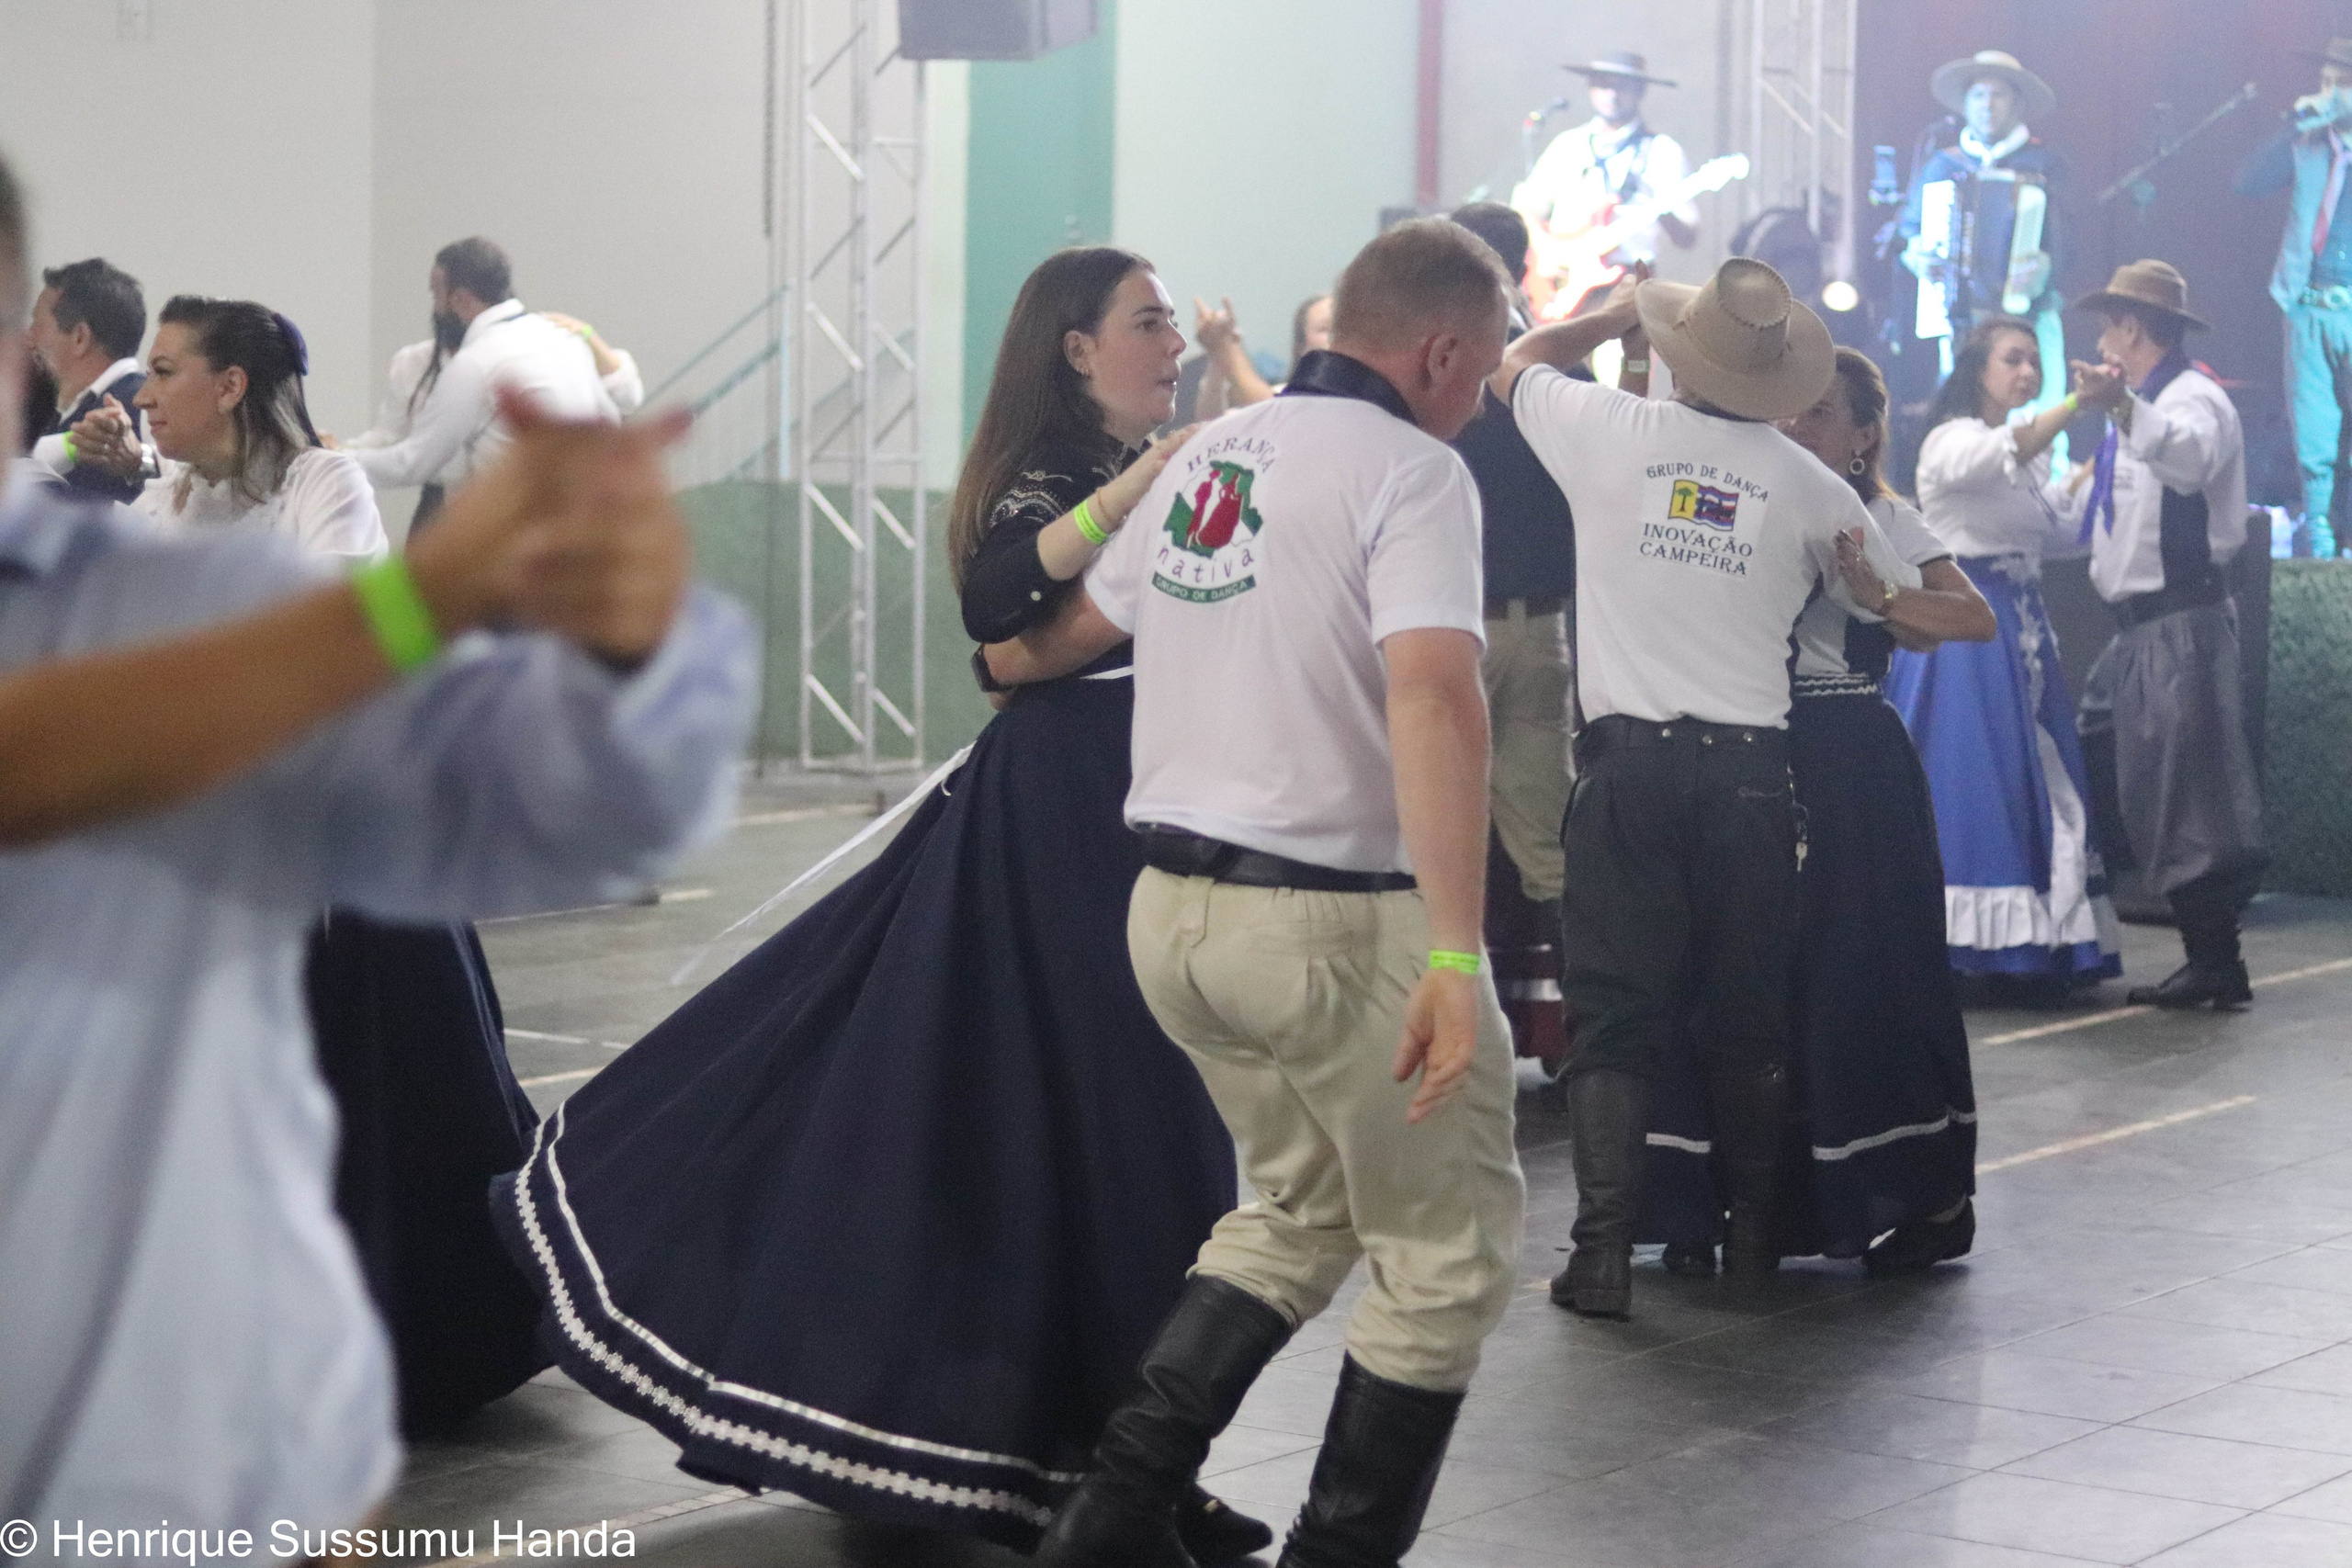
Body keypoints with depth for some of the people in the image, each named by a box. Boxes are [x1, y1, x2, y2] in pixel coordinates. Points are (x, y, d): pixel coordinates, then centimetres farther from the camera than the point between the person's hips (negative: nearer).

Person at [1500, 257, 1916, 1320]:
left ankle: (1604, 1253, -7)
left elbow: (1517, 362, 20)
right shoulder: (1810, 486, 3)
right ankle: (1751, 1237, 21)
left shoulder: (1612, 433, -2)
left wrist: (1618, 312, 33)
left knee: (1615, 1013, 0)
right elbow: (1902, 609, 17)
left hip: (1629, 762, -1)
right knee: (1745, 1014, 13)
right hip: (1751, 766, 2)